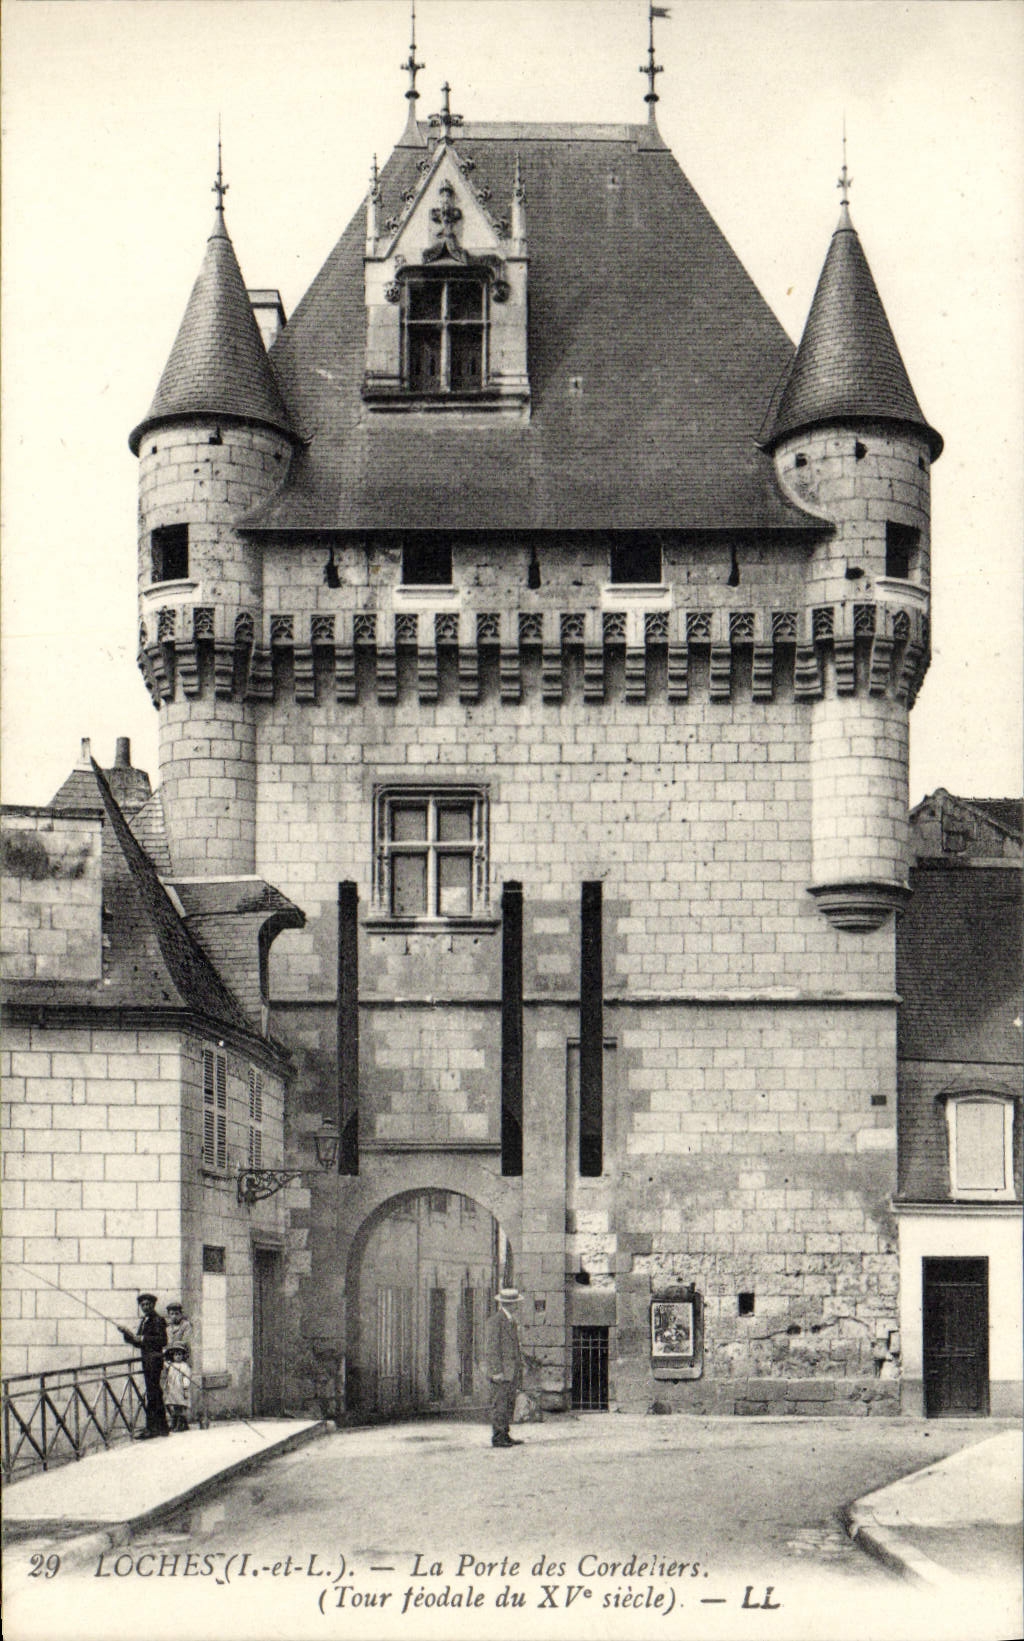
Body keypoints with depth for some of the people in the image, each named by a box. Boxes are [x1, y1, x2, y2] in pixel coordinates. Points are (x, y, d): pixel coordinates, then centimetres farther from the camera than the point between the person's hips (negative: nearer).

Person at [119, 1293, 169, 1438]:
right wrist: (128, 1334, 5)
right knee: (155, 1393, 12)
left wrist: (143, 1338, -19)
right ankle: (162, 1427, 17)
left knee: (152, 1394, -11)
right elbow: (140, 1343, 19)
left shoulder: (158, 1320, -8)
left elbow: (162, 1340, -18)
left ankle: (151, 1427, -11)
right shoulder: (143, 1321, 19)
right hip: (146, 1360, 9)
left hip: (154, 1359, -9)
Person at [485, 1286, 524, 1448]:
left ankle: (504, 1435, 15)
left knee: (509, 1404, 10)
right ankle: (498, 1437, -4)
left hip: (512, 1372, 9)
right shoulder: (495, 1321, -9)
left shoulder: (512, 1321, 19)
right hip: (501, 1371, -9)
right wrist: (496, 1371, -18)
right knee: (499, 1405, -6)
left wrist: (519, 1370, 19)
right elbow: (492, 1348, -13)